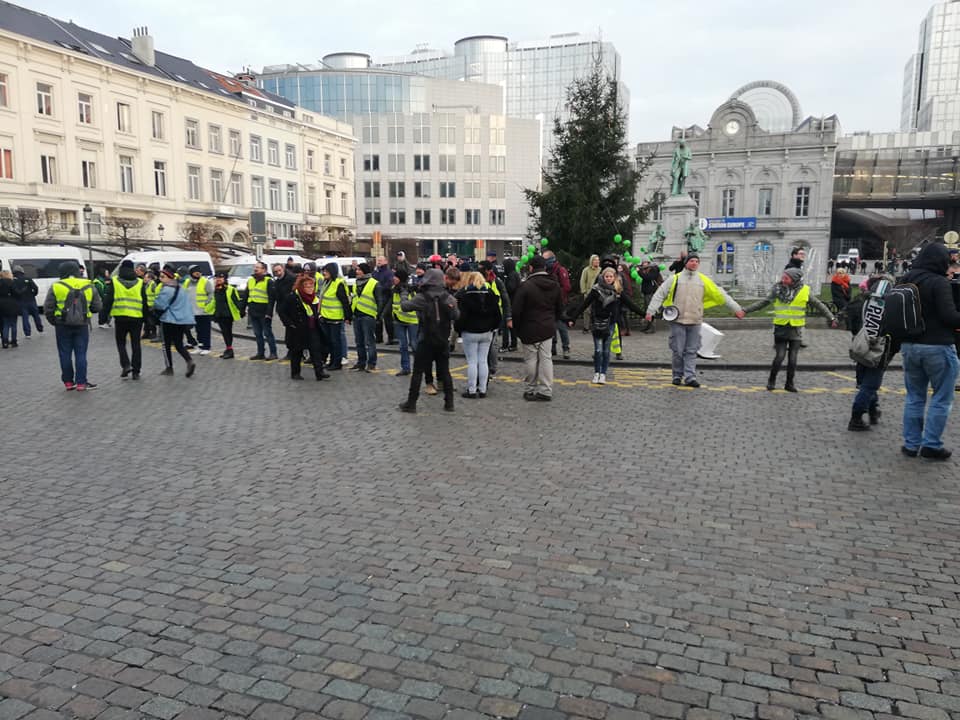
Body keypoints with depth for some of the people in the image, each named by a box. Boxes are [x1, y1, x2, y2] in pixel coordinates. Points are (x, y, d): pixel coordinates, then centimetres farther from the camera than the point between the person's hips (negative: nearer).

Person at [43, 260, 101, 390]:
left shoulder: (56, 287, -3)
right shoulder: (89, 286, 2)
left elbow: (48, 308, -3)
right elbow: (97, 307, 6)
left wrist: (53, 321, 11)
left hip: (63, 325, -1)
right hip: (82, 325, 1)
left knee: (65, 354, 10)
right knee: (81, 354, 6)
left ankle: (68, 382, 15)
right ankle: (81, 383, 6)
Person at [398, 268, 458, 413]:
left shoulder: (421, 298, -12)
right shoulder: (448, 298, -5)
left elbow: (405, 307, -5)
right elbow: (456, 316, -7)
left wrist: (404, 300, 15)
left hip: (426, 341, -3)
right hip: (443, 341, 3)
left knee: (418, 372, 5)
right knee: (445, 371, 11)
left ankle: (411, 403, 9)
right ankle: (449, 402, 13)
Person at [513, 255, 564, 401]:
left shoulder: (525, 286, -14)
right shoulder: (555, 285, 4)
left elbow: (516, 310, -12)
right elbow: (560, 308, 13)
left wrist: (517, 328, 1)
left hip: (530, 329, -5)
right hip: (548, 329, 5)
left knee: (530, 359, 5)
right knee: (546, 358, 8)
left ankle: (530, 390, 13)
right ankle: (546, 391, 9)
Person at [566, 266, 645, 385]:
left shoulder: (618, 290, 2)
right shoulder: (596, 289, -6)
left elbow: (630, 303, 6)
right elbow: (584, 304, -7)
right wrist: (572, 318, -12)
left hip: (610, 323, 2)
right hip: (597, 323, -2)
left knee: (606, 350, 4)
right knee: (598, 349, -2)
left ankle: (603, 374, 14)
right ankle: (596, 373, 13)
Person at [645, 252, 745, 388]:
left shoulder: (703, 280, 6)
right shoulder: (675, 279, 1)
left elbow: (720, 294, 9)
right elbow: (659, 295, 3)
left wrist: (736, 308, 7)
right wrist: (650, 311, -5)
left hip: (695, 321, 2)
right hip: (678, 321, -2)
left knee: (692, 351, 2)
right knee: (678, 351, 2)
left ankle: (690, 377, 3)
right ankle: (677, 376, 15)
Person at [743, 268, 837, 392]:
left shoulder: (805, 291, -2)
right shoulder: (778, 289, -4)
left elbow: (819, 305, 8)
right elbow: (763, 302, 0)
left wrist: (831, 318, 8)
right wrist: (745, 310, -5)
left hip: (795, 329, 1)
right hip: (780, 328, -1)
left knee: (792, 359, 3)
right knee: (780, 356, -6)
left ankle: (790, 383, 19)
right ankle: (771, 381, 13)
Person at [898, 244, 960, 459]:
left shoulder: (905, 281, 6)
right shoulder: (939, 282, -14)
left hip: (909, 346, 6)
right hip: (937, 347, -6)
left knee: (914, 397, 15)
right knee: (942, 398, 5)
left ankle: (911, 444, 18)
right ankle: (931, 445, 6)